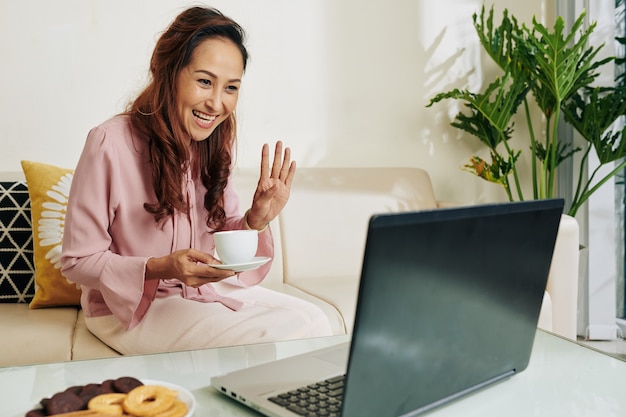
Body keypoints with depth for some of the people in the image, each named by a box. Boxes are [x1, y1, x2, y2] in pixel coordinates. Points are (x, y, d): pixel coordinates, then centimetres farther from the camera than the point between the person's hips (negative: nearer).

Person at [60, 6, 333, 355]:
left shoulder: (217, 141, -1)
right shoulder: (111, 143, -22)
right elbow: (77, 261, -15)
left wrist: (255, 221, -16)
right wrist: (161, 268, -30)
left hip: (207, 288, 6)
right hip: (131, 306, -6)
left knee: (313, 322, -11)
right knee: (270, 339, -24)